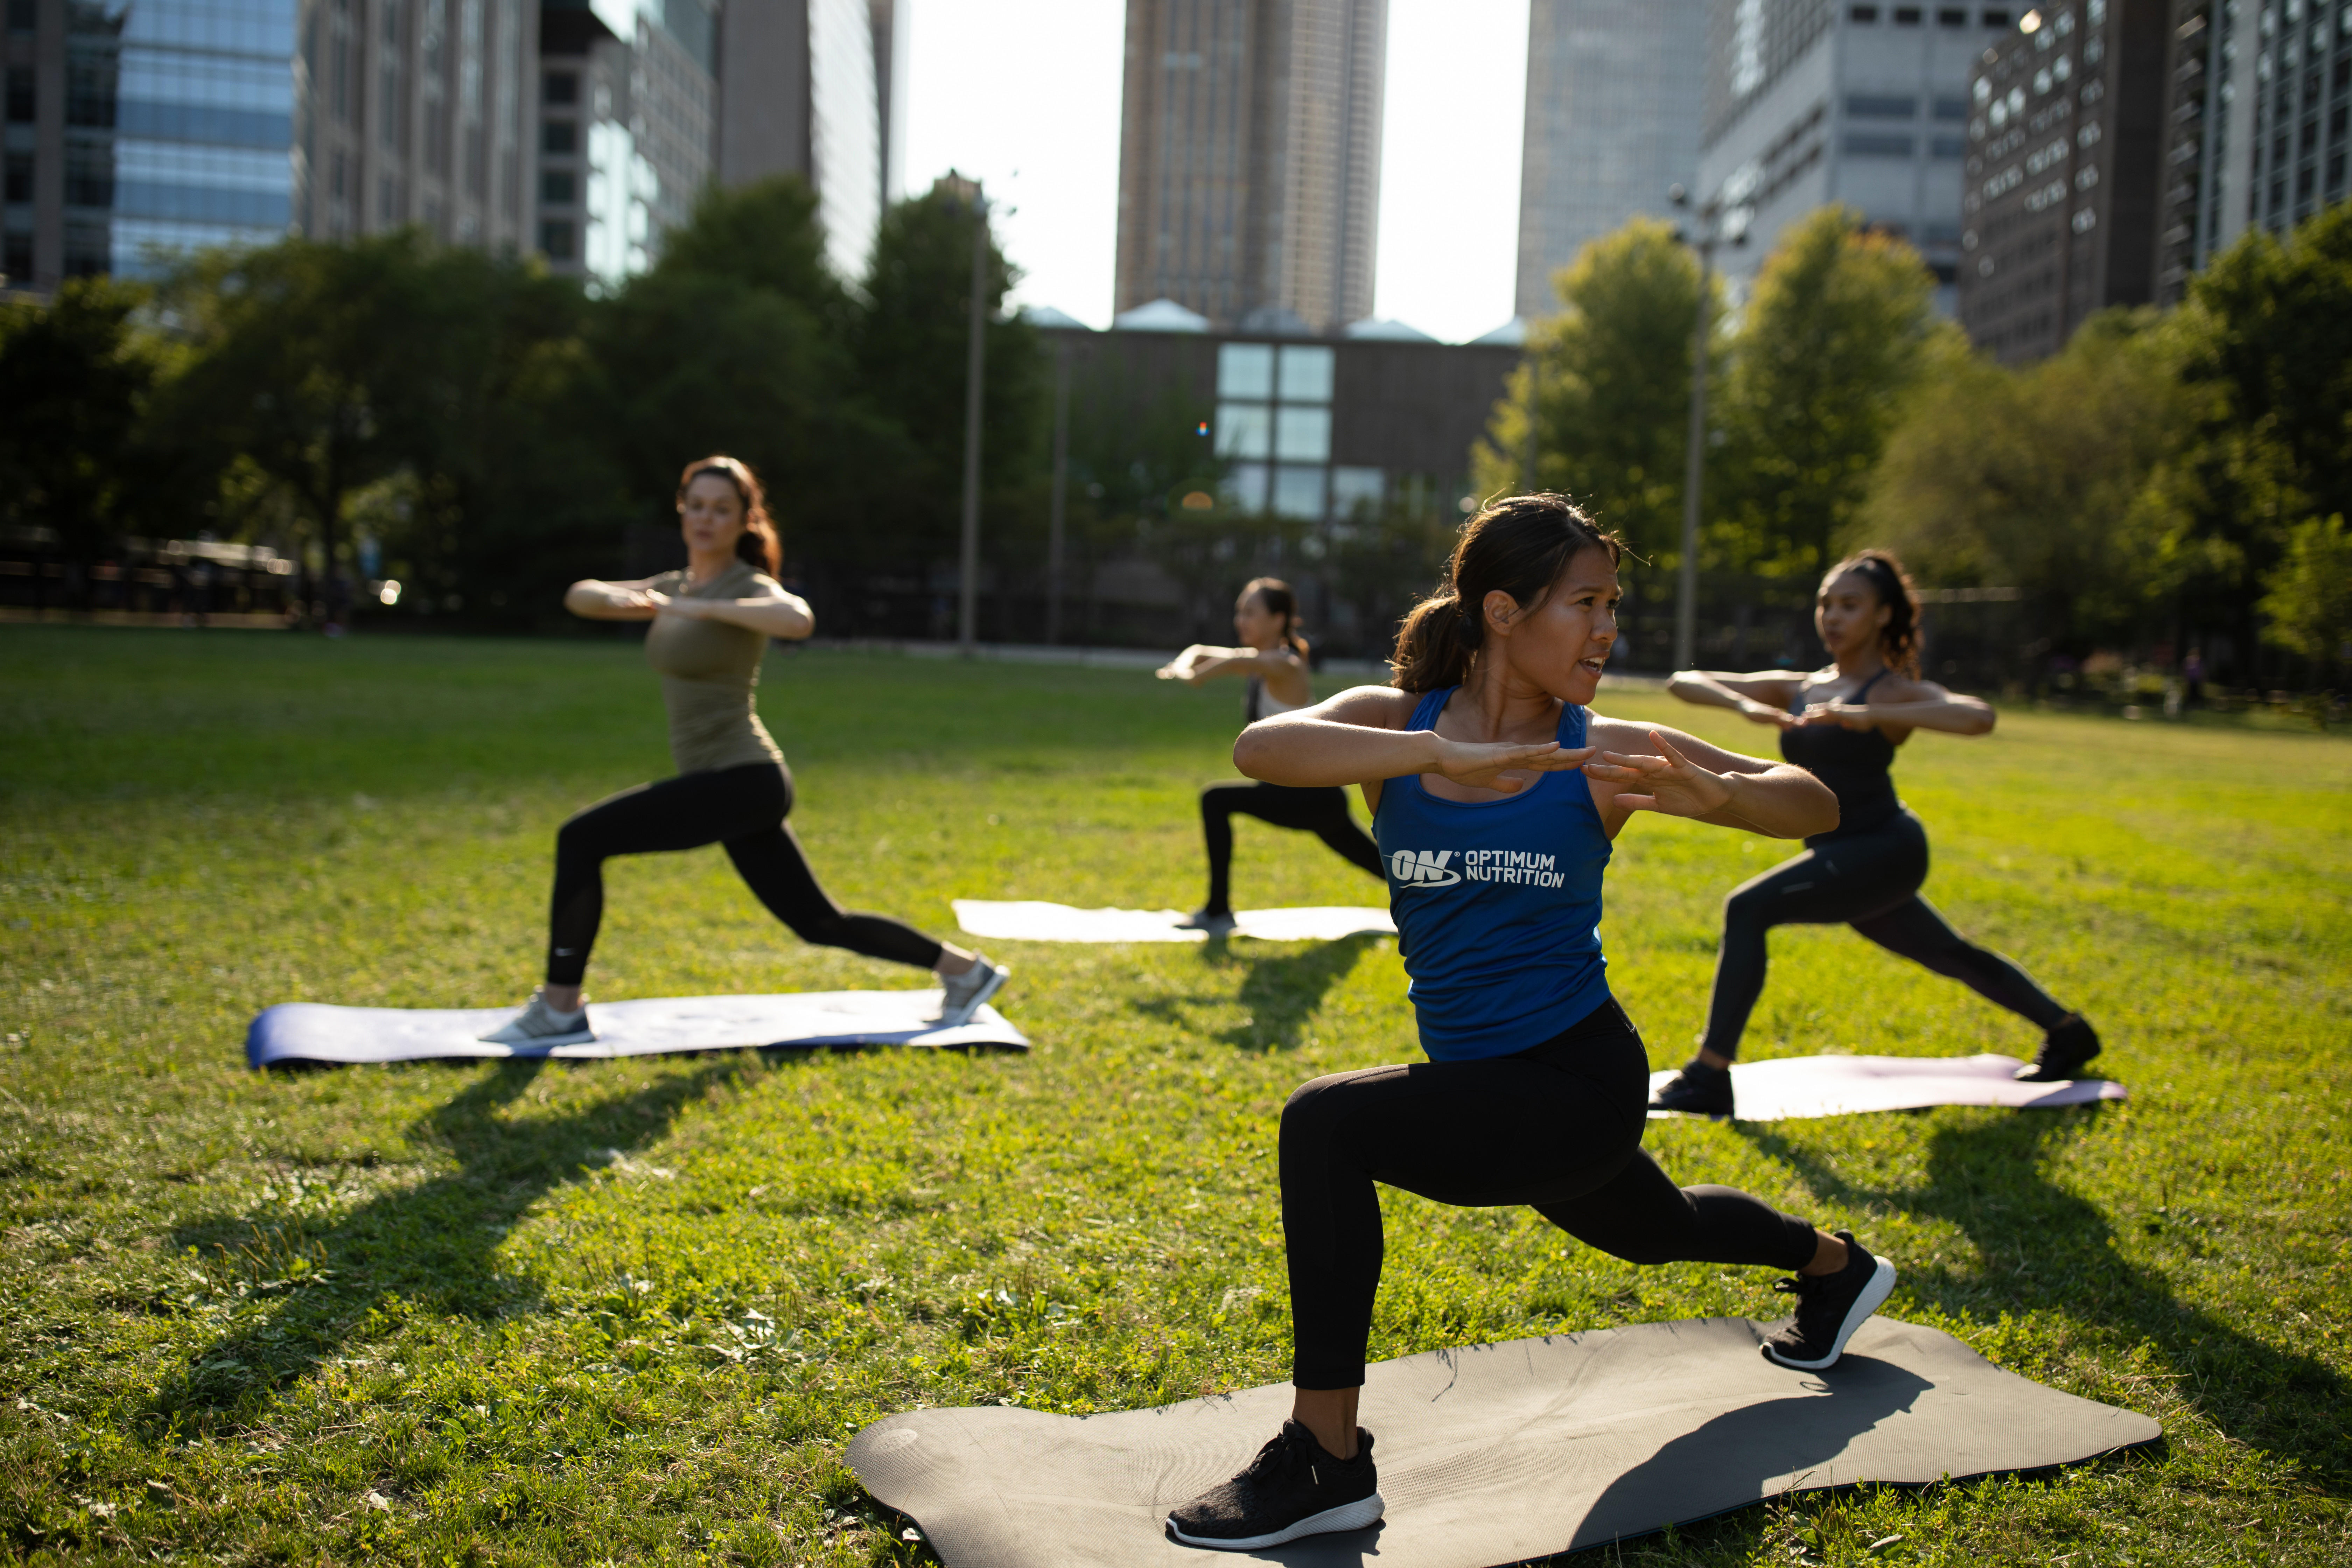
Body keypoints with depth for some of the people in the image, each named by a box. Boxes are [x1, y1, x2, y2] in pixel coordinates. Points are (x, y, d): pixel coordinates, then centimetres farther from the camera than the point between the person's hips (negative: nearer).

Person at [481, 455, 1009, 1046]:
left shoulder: (749, 587, -9)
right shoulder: (675, 586, 16)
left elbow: (798, 620, -33)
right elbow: (578, 596, 9)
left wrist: (702, 609, -34)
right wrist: (615, 598, -13)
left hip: (743, 780, -9)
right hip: (728, 782, 9)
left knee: (580, 839, -14)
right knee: (818, 924, 15)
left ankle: (560, 1008, -6)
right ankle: (963, 968, 26)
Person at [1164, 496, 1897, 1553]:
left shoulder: (1603, 754, -10)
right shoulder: (1394, 723, -6)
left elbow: (1816, 807, -7)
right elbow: (1261, 747, -28)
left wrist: (1708, 791, -29)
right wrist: (1445, 757, -39)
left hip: (1580, 1084, -5)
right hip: (1482, 1077, 5)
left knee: (1324, 1125, -25)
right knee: (1650, 1229, 32)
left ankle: (1327, 1458, -16)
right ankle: (1831, 1264, 64)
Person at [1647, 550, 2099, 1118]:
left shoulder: (1895, 691, -7)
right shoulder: (1796, 689, 9)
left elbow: (1978, 717, -29)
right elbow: (1684, 682, 0)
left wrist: (1869, 715, -37)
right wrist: (1746, 706, -21)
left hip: (1884, 851, -8)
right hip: (1841, 855, 8)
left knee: (1748, 908, -24)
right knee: (1948, 955, 23)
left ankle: (1709, 1077, -25)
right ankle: (2068, 1032, 44)